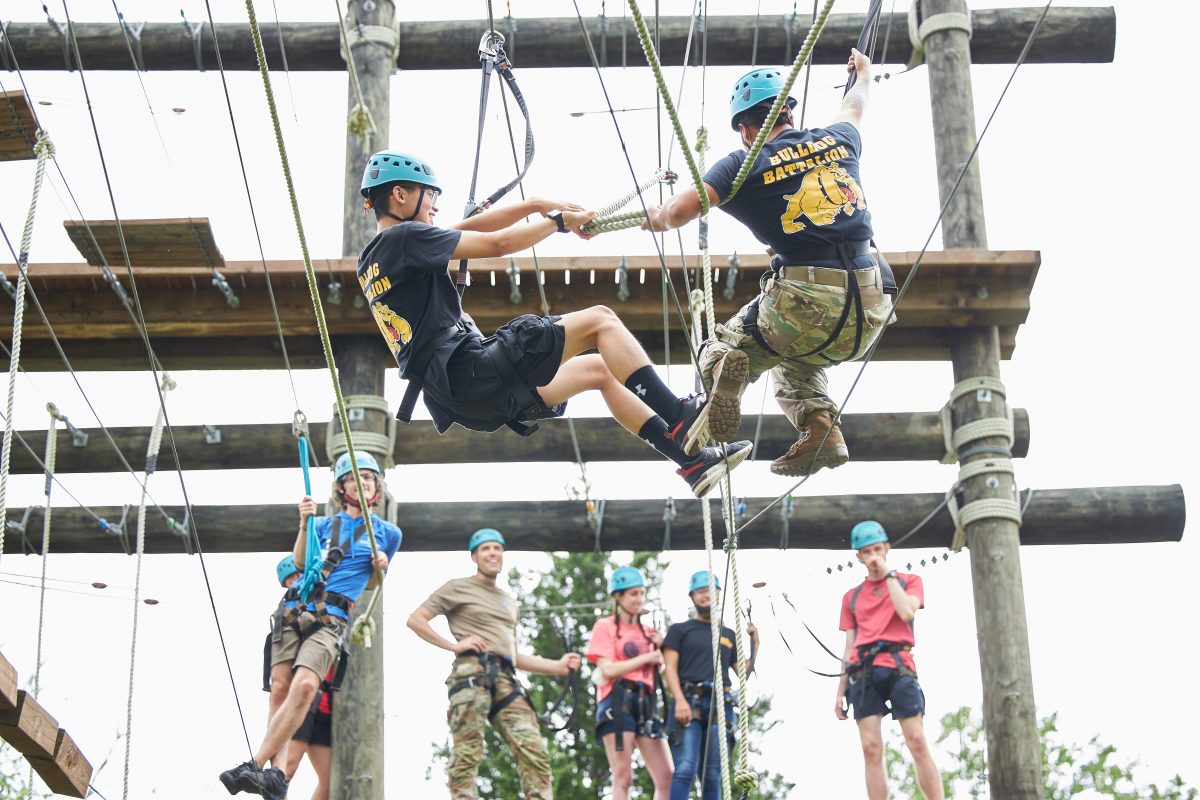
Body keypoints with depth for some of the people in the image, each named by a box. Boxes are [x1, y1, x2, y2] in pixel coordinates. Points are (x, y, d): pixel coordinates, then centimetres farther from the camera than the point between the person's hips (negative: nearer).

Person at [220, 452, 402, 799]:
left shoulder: (388, 533, 15)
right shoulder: (324, 525, 18)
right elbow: (298, 564, 6)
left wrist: (380, 567, 2)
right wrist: (304, 524, -6)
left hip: (332, 618, -3)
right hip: (296, 610, 3)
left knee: (304, 686, -24)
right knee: (280, 688, -10)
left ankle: (254, 765, -27)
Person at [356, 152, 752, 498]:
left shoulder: (370, 260, 21)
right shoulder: (405, 237, -8)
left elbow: (468, 229, 23)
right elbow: (496, 244, -8)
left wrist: (535, 205, 18)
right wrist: (559, 222, 5)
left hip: (455, 398, 10)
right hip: (470, 371, -10)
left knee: (598, 369, 20)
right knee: (599, 320, -9)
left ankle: (691, 459, 16)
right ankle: (681, 417, -16)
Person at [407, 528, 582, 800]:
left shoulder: (508, 601, 33)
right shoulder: (458, 588, 13)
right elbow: (415, 619, 4)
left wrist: (557, 667, 22)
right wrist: (454, 645, -6)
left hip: (505, 678, 5)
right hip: (472, 672, -5)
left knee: (534, 751, -11)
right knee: (466, 755, -12)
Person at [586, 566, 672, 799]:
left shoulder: (648, 632, 21)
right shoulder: (605, 626, 5)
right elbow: (608, 670, -8)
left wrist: (659, 649, 6)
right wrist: (646, 657, -3)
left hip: (646, 703, 6)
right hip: (617, 702, -6)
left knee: (667, 778, -4)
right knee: (623, 778, -11)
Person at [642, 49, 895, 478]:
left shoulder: (746, 163, 0)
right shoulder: (837, 140, 14)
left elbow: (680, 209, -12)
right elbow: (855, 106, 39)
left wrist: (657, 218, 11)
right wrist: (864, 74, 62)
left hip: (805, 307, -5)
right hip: (871, 313, 5)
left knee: (719, 350, 20)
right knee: (796, 363, 36)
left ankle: (727, 376, -17)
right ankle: (822, 428, 7)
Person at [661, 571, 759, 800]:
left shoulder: (729, 635, 25)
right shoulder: (680, 630, 15)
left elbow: (744, 671, 20)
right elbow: (670, 667, 3)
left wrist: (755, 640, 9)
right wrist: (680, 700, -13)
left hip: (720, 706, 4)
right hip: (689, 703, -4)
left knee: (713, 776, -2)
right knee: (685, 770, -19)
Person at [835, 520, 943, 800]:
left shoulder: (909, 581, 13)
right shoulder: (852, 596, 20)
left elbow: (906, 612, -9)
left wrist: (889, 574, -2)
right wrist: (840, 691, 12)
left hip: (898, 666, -2)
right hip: (863, 672, 3)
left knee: (918, 743, -10)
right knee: (871, 750, -5)